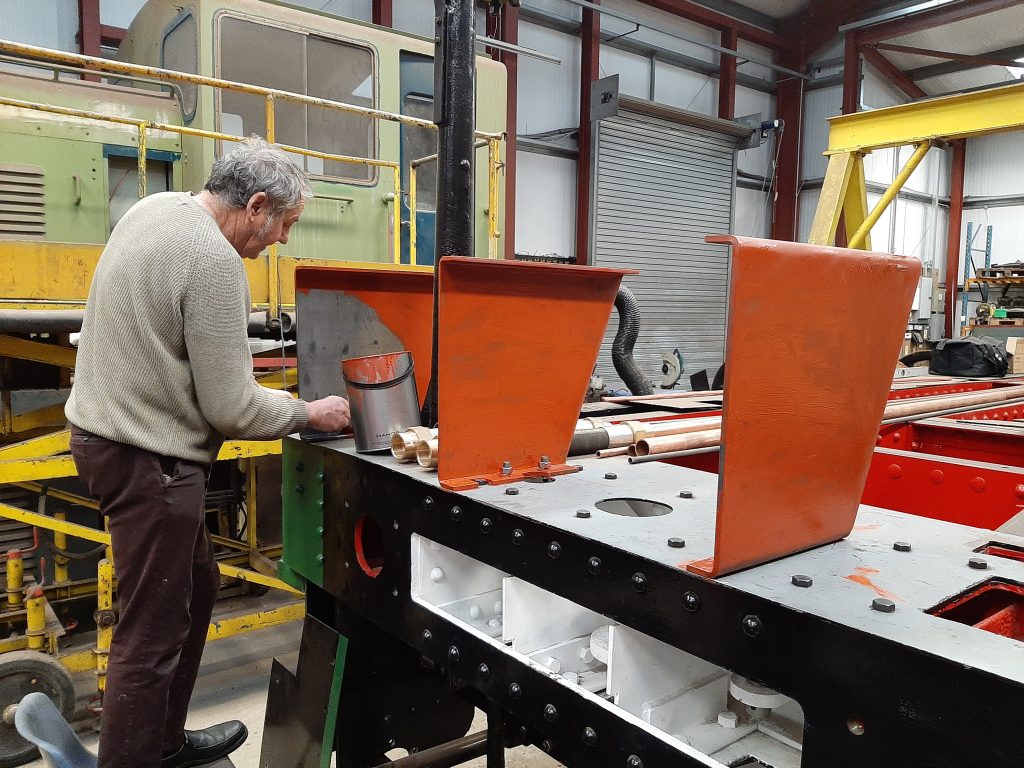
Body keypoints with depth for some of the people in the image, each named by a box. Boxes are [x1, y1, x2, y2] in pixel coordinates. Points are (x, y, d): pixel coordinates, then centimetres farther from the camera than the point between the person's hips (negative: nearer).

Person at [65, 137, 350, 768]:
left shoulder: (154, 208, 8)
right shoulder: (214, 260, -21)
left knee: (197, 584, 21)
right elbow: (231, 410, -19)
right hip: (149, 460, -10)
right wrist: (310, 414, -5)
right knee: (152, 633, 1)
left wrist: (233, 362, 15)